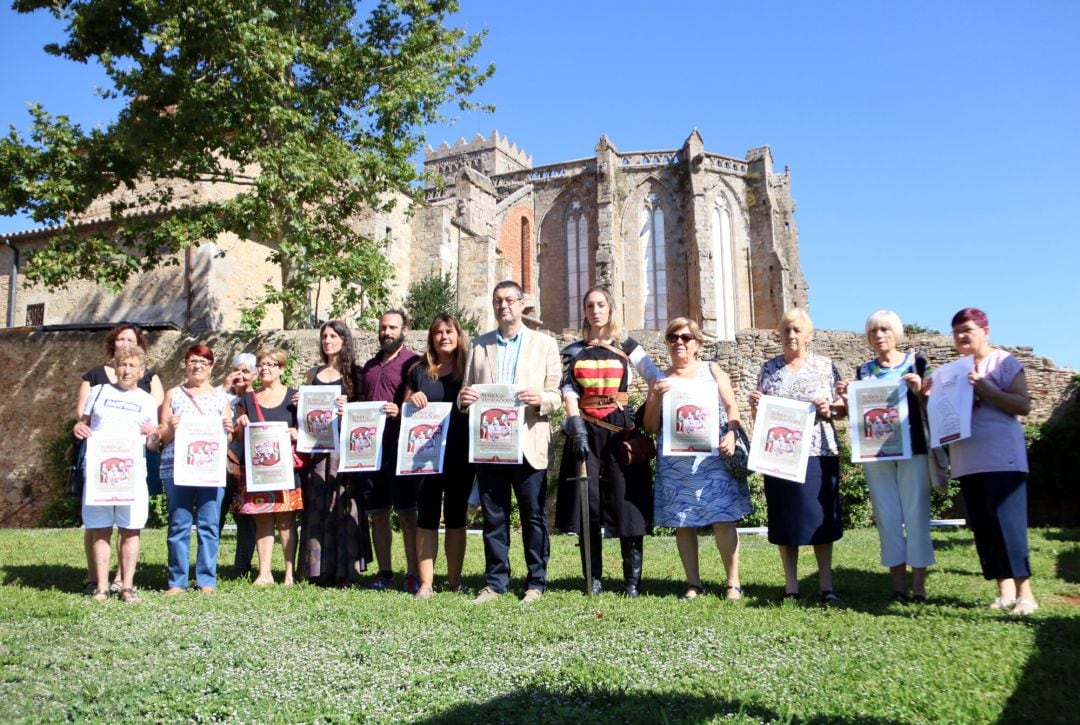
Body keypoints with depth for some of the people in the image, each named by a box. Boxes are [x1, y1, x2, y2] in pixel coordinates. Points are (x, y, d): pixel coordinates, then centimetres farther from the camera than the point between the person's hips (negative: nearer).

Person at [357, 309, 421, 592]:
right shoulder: (370, 366, 19)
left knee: (406, 514, -3)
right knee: (377, 514, 9)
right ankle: (384, 572, 17)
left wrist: (400, 411, -23)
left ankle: (412, 574, 2)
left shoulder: (412, 363, -1)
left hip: (400, 447, -6)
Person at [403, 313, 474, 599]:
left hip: (460, 455, -1)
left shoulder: (469, 369, 5)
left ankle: (454, 580, 16)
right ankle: (425, 583, 3)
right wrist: (411, 400, -6)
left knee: (456, 516, 8)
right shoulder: (419, 370, 9)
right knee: (427, 516, 0)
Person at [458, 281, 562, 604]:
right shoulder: (479, 345, 16)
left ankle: (536, 583, 13)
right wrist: (464, 398, -8)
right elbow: (467, 390, 15)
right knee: (493, 517, 7)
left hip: (528, 442, -2)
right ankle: (495, 582, 16)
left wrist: (540, 399, -19)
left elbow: (556, 395, 2)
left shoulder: (545, 344, 8)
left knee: (534, 516, 3)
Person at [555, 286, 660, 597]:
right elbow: (569, 391, 2)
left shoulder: (626, 347, 9)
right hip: (585, 429, 1)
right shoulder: (573, 351, 13)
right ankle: (593, 577, 8)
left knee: (626, 500, -6)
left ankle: (633, 579, 2)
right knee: (587, 502, -1)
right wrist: (577, 429, -12)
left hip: (620, 428, -1)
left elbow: (656, 377, 1)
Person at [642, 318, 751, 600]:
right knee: (683, 522, 2)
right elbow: (651, 427, 8)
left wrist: (731, 434, -14)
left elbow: (732, 407, 4)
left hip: (713, 458, -1)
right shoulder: (660, 380, 12)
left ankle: (733, 582, 4)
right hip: (675, 463, 1)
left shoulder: (712, 371, 12)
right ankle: (693, 584, 12)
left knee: (723, 519, -6)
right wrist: (655, 397, -8)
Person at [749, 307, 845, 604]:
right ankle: (791, 585, 13)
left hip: (819, 453, -1)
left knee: (821, 517, 0)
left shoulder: (825, 366, 5)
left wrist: (830, 409, -14)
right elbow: (760, 416, 10)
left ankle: (826, 585, 9)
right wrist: (755, 407, -12)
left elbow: (845, 406, 6)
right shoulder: (769, 369, 8)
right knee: (785, 518, 4)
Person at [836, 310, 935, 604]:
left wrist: (919, 390, -17)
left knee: (915, 515, -3)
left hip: (912, 449, -3)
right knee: (887, 518, 3)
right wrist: (846, 399, -5)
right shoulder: (864, 370, 12)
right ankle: (898, 584, 9)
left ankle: (919, 586, 2)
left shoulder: (916, 362, 4)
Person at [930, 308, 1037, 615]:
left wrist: (984, 388, -19)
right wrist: (930, 396, 0)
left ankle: (1024, 592, -2)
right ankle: (1005, 589, 11)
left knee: (1007, 523, -8)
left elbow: (1024, 405, -11)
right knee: (982, 527, 5)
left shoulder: (1004, 362, -2)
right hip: (967, 461, 6)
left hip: (1002, 458, -6)